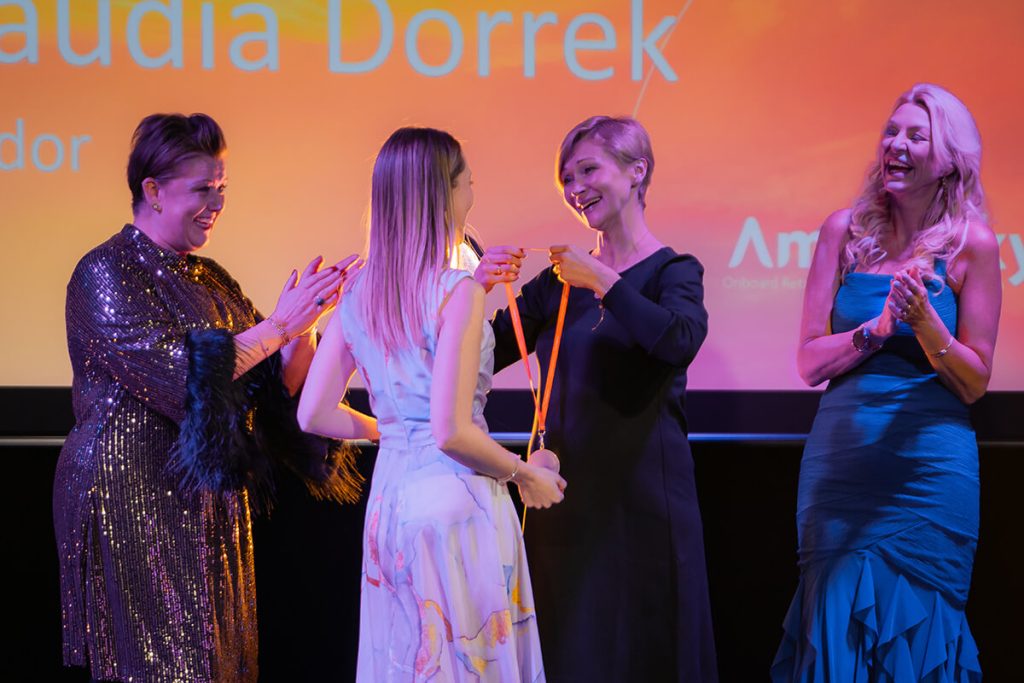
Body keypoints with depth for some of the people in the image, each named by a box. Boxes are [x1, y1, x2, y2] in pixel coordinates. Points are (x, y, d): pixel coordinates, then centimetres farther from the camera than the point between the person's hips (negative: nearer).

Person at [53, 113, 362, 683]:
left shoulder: (209, 279, 14)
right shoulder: (106, 273, -9)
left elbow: (279, 383, 10)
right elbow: (182, 374, -19)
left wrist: (306, 324, -8)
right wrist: (279, 325, -16)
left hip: (209, 504, 7)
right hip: (133, 494, -7)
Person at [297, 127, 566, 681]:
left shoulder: (358, 293, 4)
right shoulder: (458, 291, -15)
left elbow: (314, 415, 5)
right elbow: (452, 432, -20)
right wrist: (525, 475, -5)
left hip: (388, 498, 7)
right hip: (453, 497, -7)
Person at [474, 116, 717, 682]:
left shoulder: (672, 270, -1)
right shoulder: (557, 283, 10)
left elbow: (681, 341, -23)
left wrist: (604, 282, -22)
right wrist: (478, 290, -10)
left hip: (641, 496, -4)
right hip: (565, 495, 4)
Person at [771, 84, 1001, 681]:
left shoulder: (973, 244, -3)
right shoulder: (845, 231, 3)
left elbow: (974, 384, -2)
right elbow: (810, 362, 1)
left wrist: (925, 321, -18)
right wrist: (879, 329, -14)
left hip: (929, 466, -2)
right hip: (841, 456, 2)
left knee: (917, 626, 4)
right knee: (838, 623, 5)